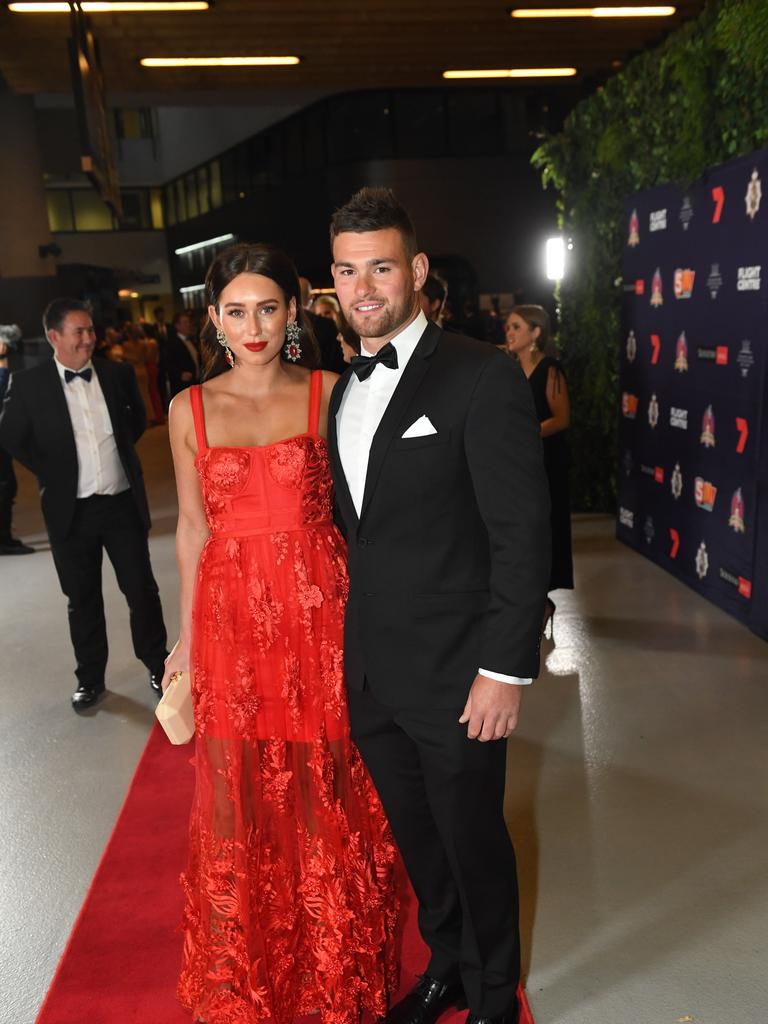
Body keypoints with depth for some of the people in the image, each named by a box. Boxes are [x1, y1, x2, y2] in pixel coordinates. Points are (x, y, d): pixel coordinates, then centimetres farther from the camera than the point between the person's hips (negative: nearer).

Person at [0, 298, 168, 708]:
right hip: (71, 509, -1)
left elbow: (137, 419, 16)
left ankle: (157, 666, 27)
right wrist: (52, 474, 3)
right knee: (82, 599, 12)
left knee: (142, 589, 9)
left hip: (123, 502, 1)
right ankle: (90, 678, 28)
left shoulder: (117, 373, -2)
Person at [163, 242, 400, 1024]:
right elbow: (192, 528, 8)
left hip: (320, 613, -1)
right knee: (240, 797, 12)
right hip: (233, 618, 2)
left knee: (329, 791, 10)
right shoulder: (190, 409, 4)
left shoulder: (328, 392, -1)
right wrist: (188, 637, 10)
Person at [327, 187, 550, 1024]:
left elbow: (522, 535, -16)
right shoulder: (344, 389, 9)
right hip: (370, 676, 6)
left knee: (474, 845, 13)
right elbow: (361, 531, 11)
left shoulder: (482, 377, -13)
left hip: (454, 676, -6)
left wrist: (506, 669, -17)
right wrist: (349, 652, 9)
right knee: (416, 840, 22)